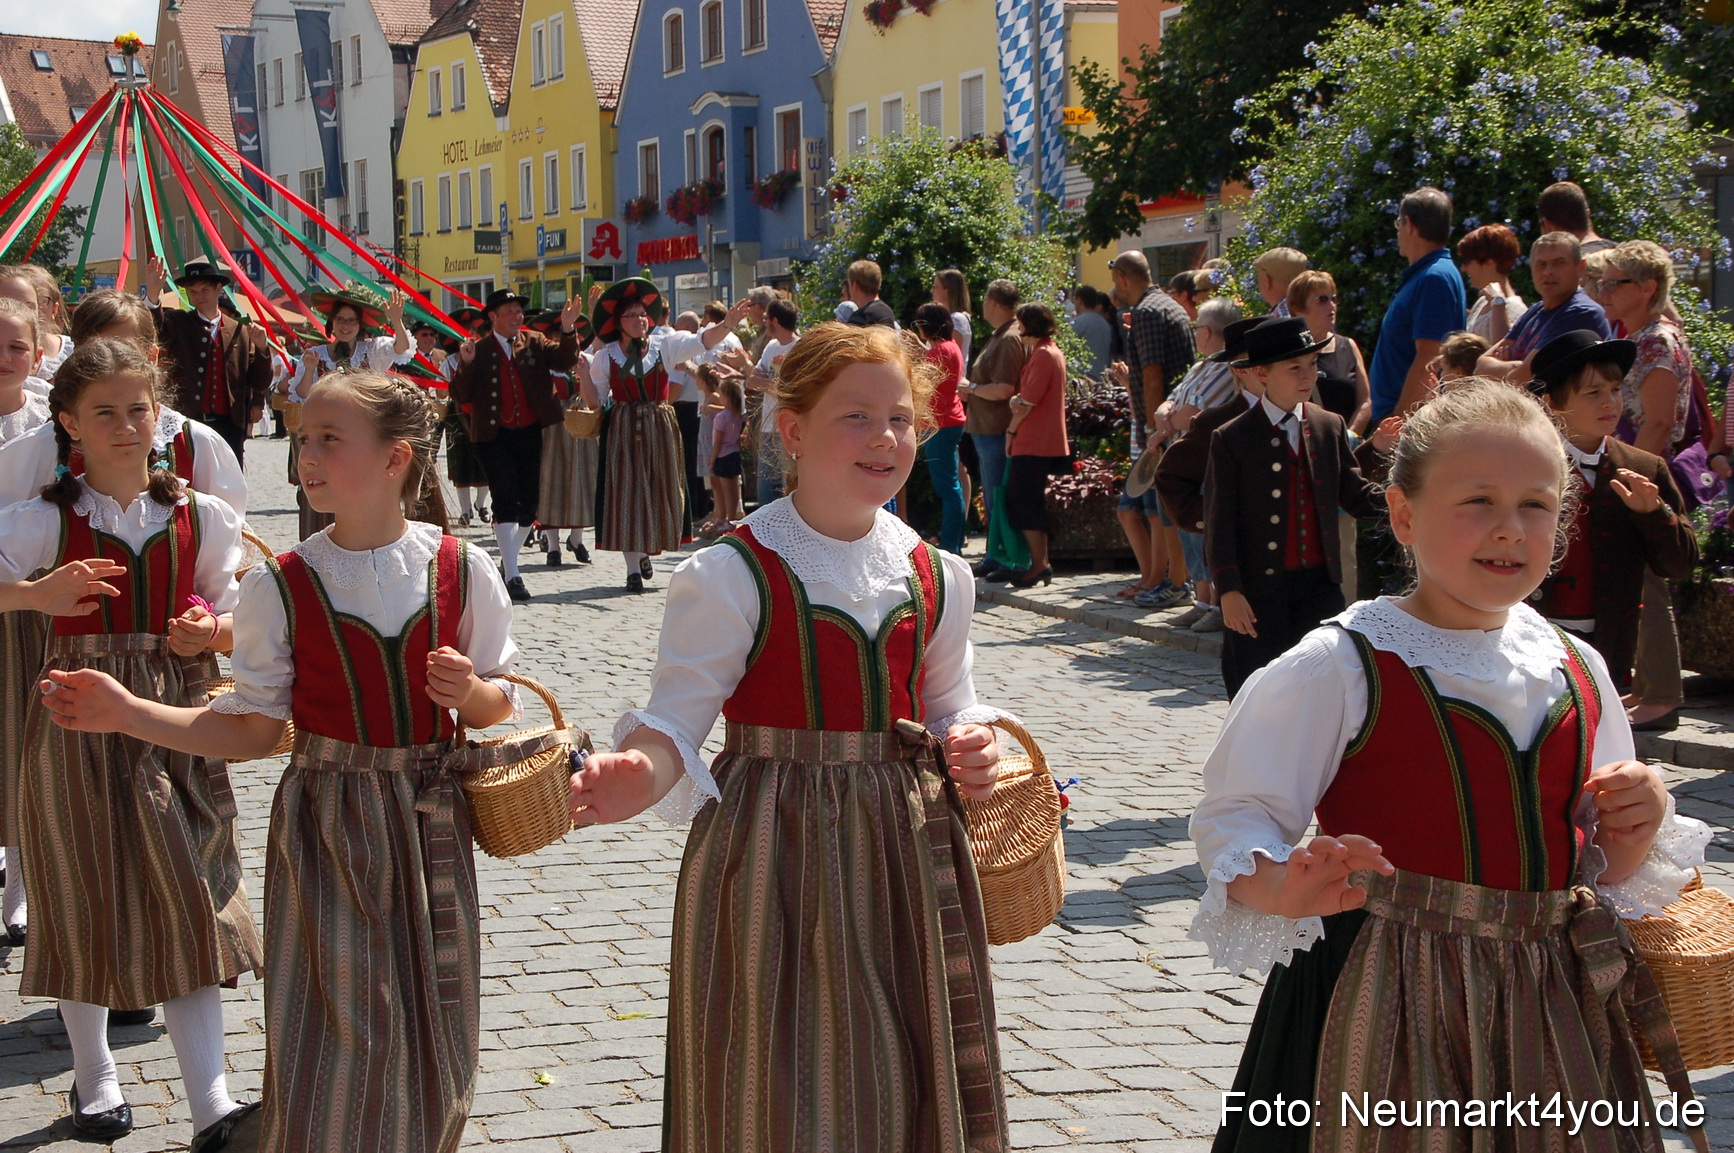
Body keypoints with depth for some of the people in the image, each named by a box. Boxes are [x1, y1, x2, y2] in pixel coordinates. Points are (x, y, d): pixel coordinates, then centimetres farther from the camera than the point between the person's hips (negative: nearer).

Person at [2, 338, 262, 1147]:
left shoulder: (198, 517, 4)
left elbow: (236, 623, 9)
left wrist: (211, 632, -12)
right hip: (77, 716, -1)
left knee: (188, 898, -1)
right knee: (84, 895, 8)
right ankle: (93, 1080, 27)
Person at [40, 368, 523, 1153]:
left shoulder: (460, 571, -3)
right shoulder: (280, 585, -4)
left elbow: (495, 708, 5)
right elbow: (252, 730, -2)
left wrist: (471, 693, -18)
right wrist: (127, 714, -11)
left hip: (430, 823, 1)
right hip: (326, 825, -1)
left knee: (430, 1030, 9)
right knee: (333, 1036, -1)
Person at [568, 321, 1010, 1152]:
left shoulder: (938, 577, 6)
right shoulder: (731, 575, -9)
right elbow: (676, 720, -13)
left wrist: (969, 748, -5)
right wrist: (639, 777, -35)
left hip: (906, 855, 5)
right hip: (772, 857, -4)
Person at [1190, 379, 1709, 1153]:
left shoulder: (1576, 674, 7)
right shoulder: (1338, 668, -10)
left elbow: (1599, 872, 16)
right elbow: (1232, 823, -10)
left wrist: (1637, 831, -5)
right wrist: (1284, 888, -31)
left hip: (1550, 1003, 5)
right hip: (1389, 1003, -5)